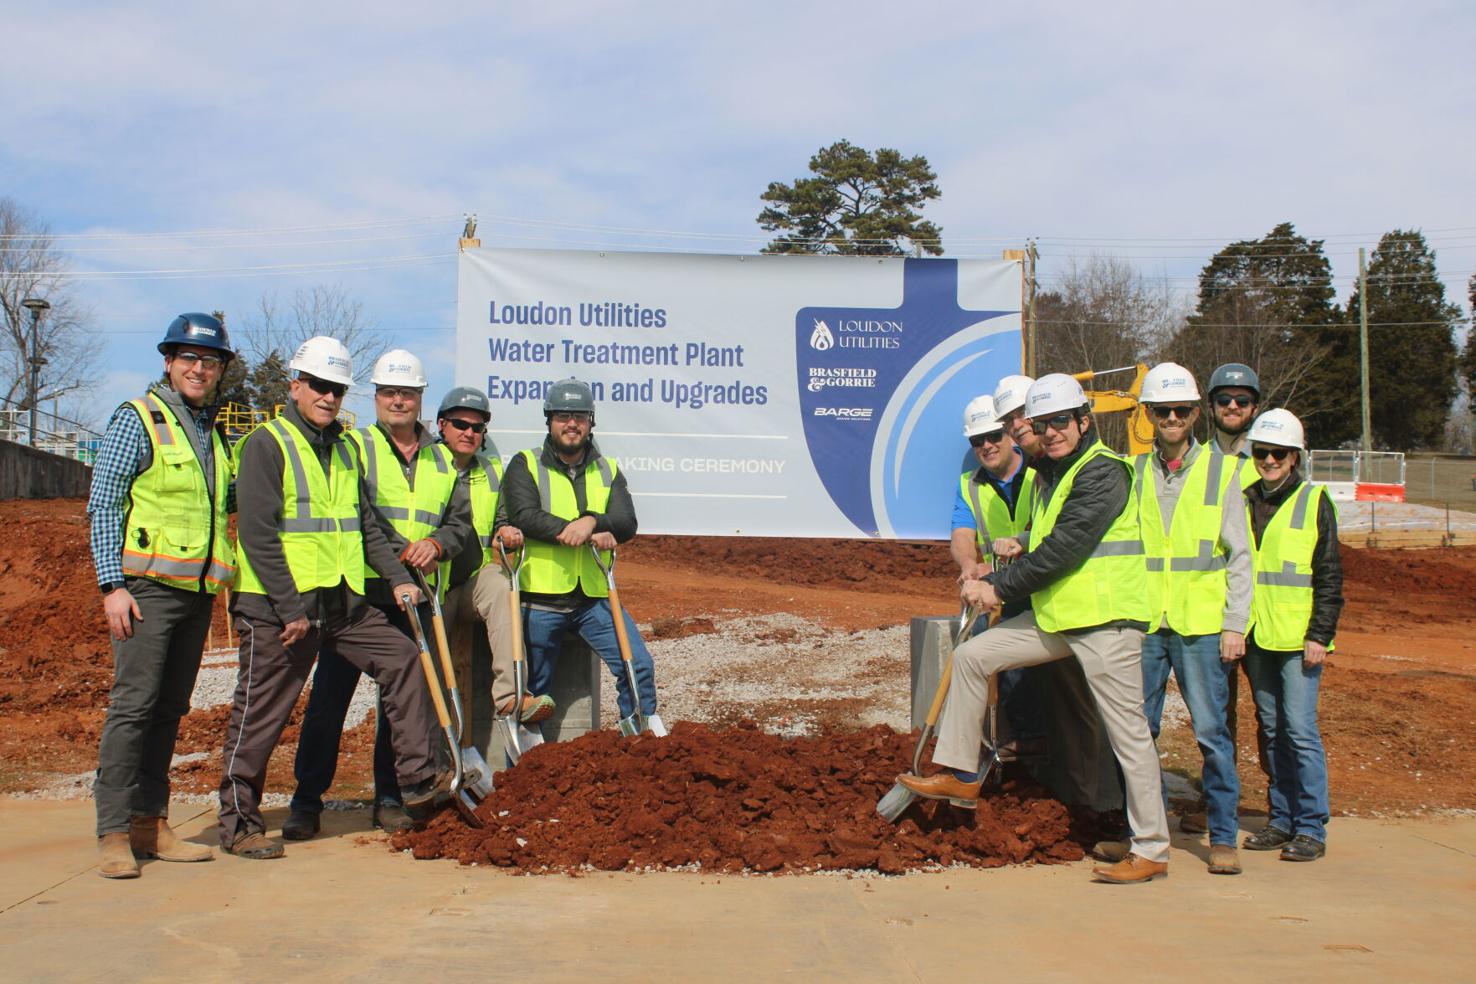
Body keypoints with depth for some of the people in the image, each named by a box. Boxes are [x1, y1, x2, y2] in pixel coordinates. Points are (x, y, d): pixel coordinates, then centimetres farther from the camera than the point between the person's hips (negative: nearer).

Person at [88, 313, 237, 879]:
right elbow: (103, 505, -7)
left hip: (198, 591, 7)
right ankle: (114, 834, -6)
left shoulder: (213, 432, 16)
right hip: (148, 585, -6)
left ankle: (150, 825, 15)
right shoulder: (138, 420, -3)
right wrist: (112, 585, -14)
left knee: (170, 709, 9)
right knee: (133, 703, -10)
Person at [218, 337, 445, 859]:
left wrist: (398, 577, 8)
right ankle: (238, 822, 11)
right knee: (260, 715, -1)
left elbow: (367, 525, 21)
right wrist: (292, 608, -19)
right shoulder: (267, 444, -9)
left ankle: (417, 777, 12)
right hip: (278, 605, -7)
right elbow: (258, 535, -16)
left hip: (342, 601, 7)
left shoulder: (345, 449, 15)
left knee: (403, 659, 4)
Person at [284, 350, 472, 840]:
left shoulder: (443, 461, 15)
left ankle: (390, 798, 19)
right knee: (330, 695, -1)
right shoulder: (354, 449, 1)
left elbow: (461, 520, 12)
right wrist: (403, 552, -17)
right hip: (357, 592, -4)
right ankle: (307, 801, 7)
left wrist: (436, 544, -9)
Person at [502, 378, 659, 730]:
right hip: (539, 597, -2)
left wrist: (591, 521, -25)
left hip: (594, 596, 2)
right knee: (532, 688, 7)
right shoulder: (525, 465, 3)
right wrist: (588, 534, -21)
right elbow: (525, 516, -15)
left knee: (639, 665, -7)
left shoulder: (608, 471, 12)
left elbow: (626, 524, -3)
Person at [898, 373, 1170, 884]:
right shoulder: (1050, 473, 15)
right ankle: (960, 775, 15)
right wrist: (1023, 550, 4)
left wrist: (999, 586, -16)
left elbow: (1064, 549, -21)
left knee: (1127, 731, -4)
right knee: (972, 655, 8)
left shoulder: (1102, 473, -15)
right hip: (1055, 615, 9)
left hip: (1105, 619, -9)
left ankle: (1151, 850, 5)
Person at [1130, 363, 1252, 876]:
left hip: (1201, 625, -2)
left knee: (1212, 732, -3)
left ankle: (1223, 837, 7)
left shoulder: (1222, 469, 4)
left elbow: (1239, 555, 2)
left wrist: (1235, 624, -5)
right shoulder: (1132, 472, 9)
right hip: (1142, 624, 3)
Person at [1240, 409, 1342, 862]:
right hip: (1256, 638, 5)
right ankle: (1282, 820, 20)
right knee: (1272, 730, 11)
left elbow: (1329, 577, -3)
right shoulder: (1243, 502, 11)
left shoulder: (1314, 502, -2)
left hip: (1298, 638, -5)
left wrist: (1320, 636, -10)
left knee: (1300, 730, -8)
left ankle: (1311, 828, 0)